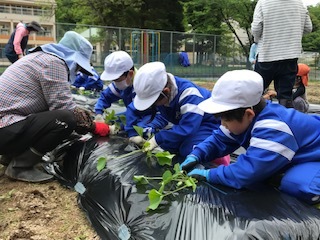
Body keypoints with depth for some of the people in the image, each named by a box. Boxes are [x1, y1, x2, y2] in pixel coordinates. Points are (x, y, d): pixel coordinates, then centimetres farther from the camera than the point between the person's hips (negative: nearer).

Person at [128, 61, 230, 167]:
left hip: (209, 123, -7)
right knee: (165, 144, -11)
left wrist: (157, 139, -37)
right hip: (184, 123, 8)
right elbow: (133, 109, -4)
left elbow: (187, 128, -42)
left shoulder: (189, 95, -37)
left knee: (189, 150, -31)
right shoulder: (154, 92, -15)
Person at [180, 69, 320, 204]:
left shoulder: (271, 131, -43)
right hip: (293, 157, 9)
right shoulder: (243, 119, -13)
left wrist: (208, 174, -35)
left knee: (296, 185, -35)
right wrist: (195, 156, -20)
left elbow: (246, 173, -47)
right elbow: (219, 141, -3)